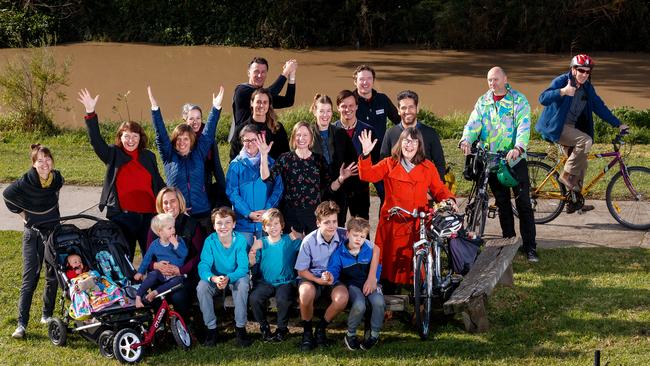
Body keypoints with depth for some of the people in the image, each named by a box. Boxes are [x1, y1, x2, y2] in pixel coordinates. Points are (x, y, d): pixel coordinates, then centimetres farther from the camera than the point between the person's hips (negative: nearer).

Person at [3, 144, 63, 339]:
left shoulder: (57, 178, -6)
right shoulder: (26, 182, -18)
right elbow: (7, 194, 1)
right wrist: (21, 213, 0)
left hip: (53, 231, 4)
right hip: (33, 233, -4)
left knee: (53, 276, 9)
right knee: (30, 278, -8)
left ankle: (47, 315, 25)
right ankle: (22, 324, -6)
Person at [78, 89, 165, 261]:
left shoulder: (149, 156, 12)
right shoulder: (113, 155, 4)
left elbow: (158, 182, 16)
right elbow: (96, 140, -10)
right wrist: (90, 113, -21)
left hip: (148, 214, 2)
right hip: (121, 215, -2)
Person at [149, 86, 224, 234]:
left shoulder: (199, 154, 9)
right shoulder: (169, 157, 7)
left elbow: (208, 132, 5)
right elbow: (161, 134, 0)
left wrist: (216, 107, -2)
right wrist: (154, 107, -9)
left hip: (201, 215, 1)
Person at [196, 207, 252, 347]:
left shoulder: (240, 240, -18)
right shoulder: (210, 241, -15)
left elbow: (243, 267, -22)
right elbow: (203, 267, -21)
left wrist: (228, 278, -43)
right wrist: (214, 278, -45)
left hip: (235, 278, -1)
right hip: (215, 279, 1)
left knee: (243, 284, -34)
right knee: (201, 287, -28)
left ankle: (240, 328, -19)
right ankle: (211, 329, -14)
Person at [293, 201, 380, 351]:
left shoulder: (344, 235, -13)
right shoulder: (309, 241, -14)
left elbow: (375, 249, -11)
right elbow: (301, 271, -5)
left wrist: (372, 278, -18)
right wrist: (319, 280, -24)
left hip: (335, 279, 1)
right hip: (312, 278, -1)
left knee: (342, 297, -34)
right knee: (306, 293, -37)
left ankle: (321, 327, -4)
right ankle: (307, 331, -10)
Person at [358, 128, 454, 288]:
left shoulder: (428, 167, 9)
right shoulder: (389, 164, 6)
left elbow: (439, 189, 14)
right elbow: (368, 175, -6)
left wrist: (449, 199, -7)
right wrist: (366, 154, -21)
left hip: (418, 225, 1)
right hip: (393, 223, -1)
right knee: (392, 261, 1)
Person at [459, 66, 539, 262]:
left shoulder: (519, 100, -4)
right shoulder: (483, 102, 8)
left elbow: (524, 126, -17)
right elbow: (473, 123, -5)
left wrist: (518, 148, -35)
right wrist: (466, 140, -27)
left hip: (515, 160, -3)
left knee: (523, 204, -5)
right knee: (502, 204, 11)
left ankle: (530, 247, -2)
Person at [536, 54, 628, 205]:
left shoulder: (587, 88, 8)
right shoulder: (561, 81, -13)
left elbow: (600, 107, 13)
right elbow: (543, 98, -26)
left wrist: (618, 124, 7)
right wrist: (562, 92, -42)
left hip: (571, 128, 8)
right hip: (555, 127, -8)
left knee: (581, 164, 6)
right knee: (585, 140, -29)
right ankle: (567, 174, -17)